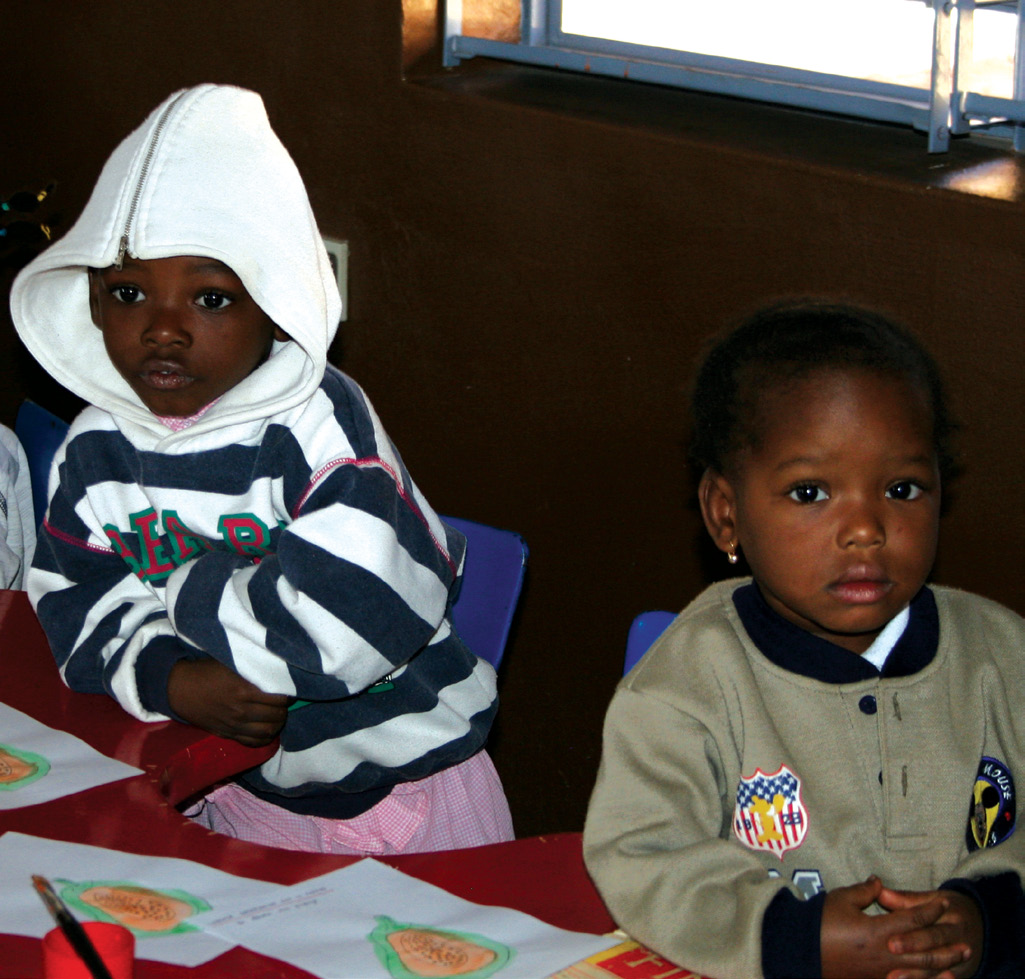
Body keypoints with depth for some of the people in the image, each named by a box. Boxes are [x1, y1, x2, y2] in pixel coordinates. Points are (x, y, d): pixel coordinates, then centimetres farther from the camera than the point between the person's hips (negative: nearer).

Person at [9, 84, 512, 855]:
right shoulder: (98, 450, -6)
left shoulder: (319, 423, -26)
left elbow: (351, 615, -37)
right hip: (239, 791, 5)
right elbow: (75, 604, -3)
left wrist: (181, 590, -25)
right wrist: (170, 679, -23)